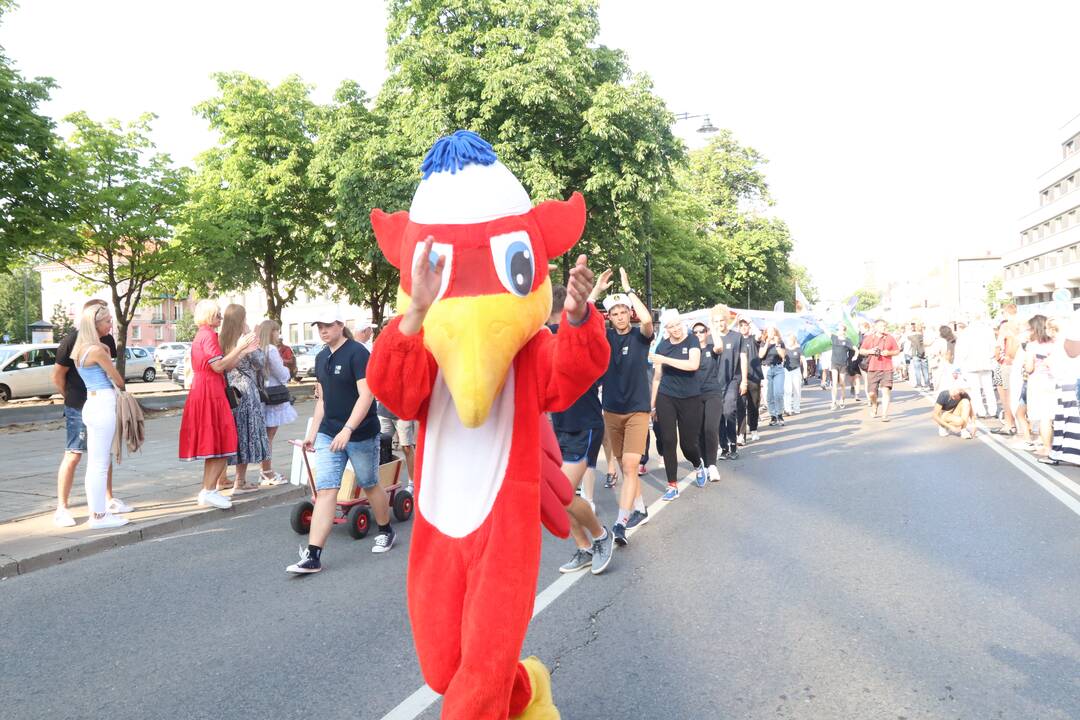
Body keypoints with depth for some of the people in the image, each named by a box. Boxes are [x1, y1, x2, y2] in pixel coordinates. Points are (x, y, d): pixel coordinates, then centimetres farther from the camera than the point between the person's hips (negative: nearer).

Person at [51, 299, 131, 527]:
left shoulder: (107, 340, 3)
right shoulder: (72, 340, -15)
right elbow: (58, 375, -8)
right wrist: (72, 398, 2)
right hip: (79, 409, -6)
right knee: (73, 455, -4)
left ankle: (108, 500, 25)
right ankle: (62, 509, 3)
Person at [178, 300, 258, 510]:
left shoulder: (204, 335, 20)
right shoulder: (209, 335, -11)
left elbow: (225, 367, 15)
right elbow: (219, 366, -19)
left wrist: (244, 351, 11)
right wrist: (239, 348, -14)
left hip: (204, 391, 10)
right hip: (209, 392, -10)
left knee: (213, 446, 13)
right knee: (220, 446, -8)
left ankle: (207, 491, 17)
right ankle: (209, 492, -8)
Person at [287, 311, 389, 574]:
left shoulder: (357, 353, -13)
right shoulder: (321, 358, 10)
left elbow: (366, 395, -20)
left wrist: (348, 429, -28)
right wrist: (313, 432, 15)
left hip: (360, 434, -6)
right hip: (328, 434, 6)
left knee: (370, 485, 11)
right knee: (324, 491, -3)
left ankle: (386, 532, 36)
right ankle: (313, 556, -6)